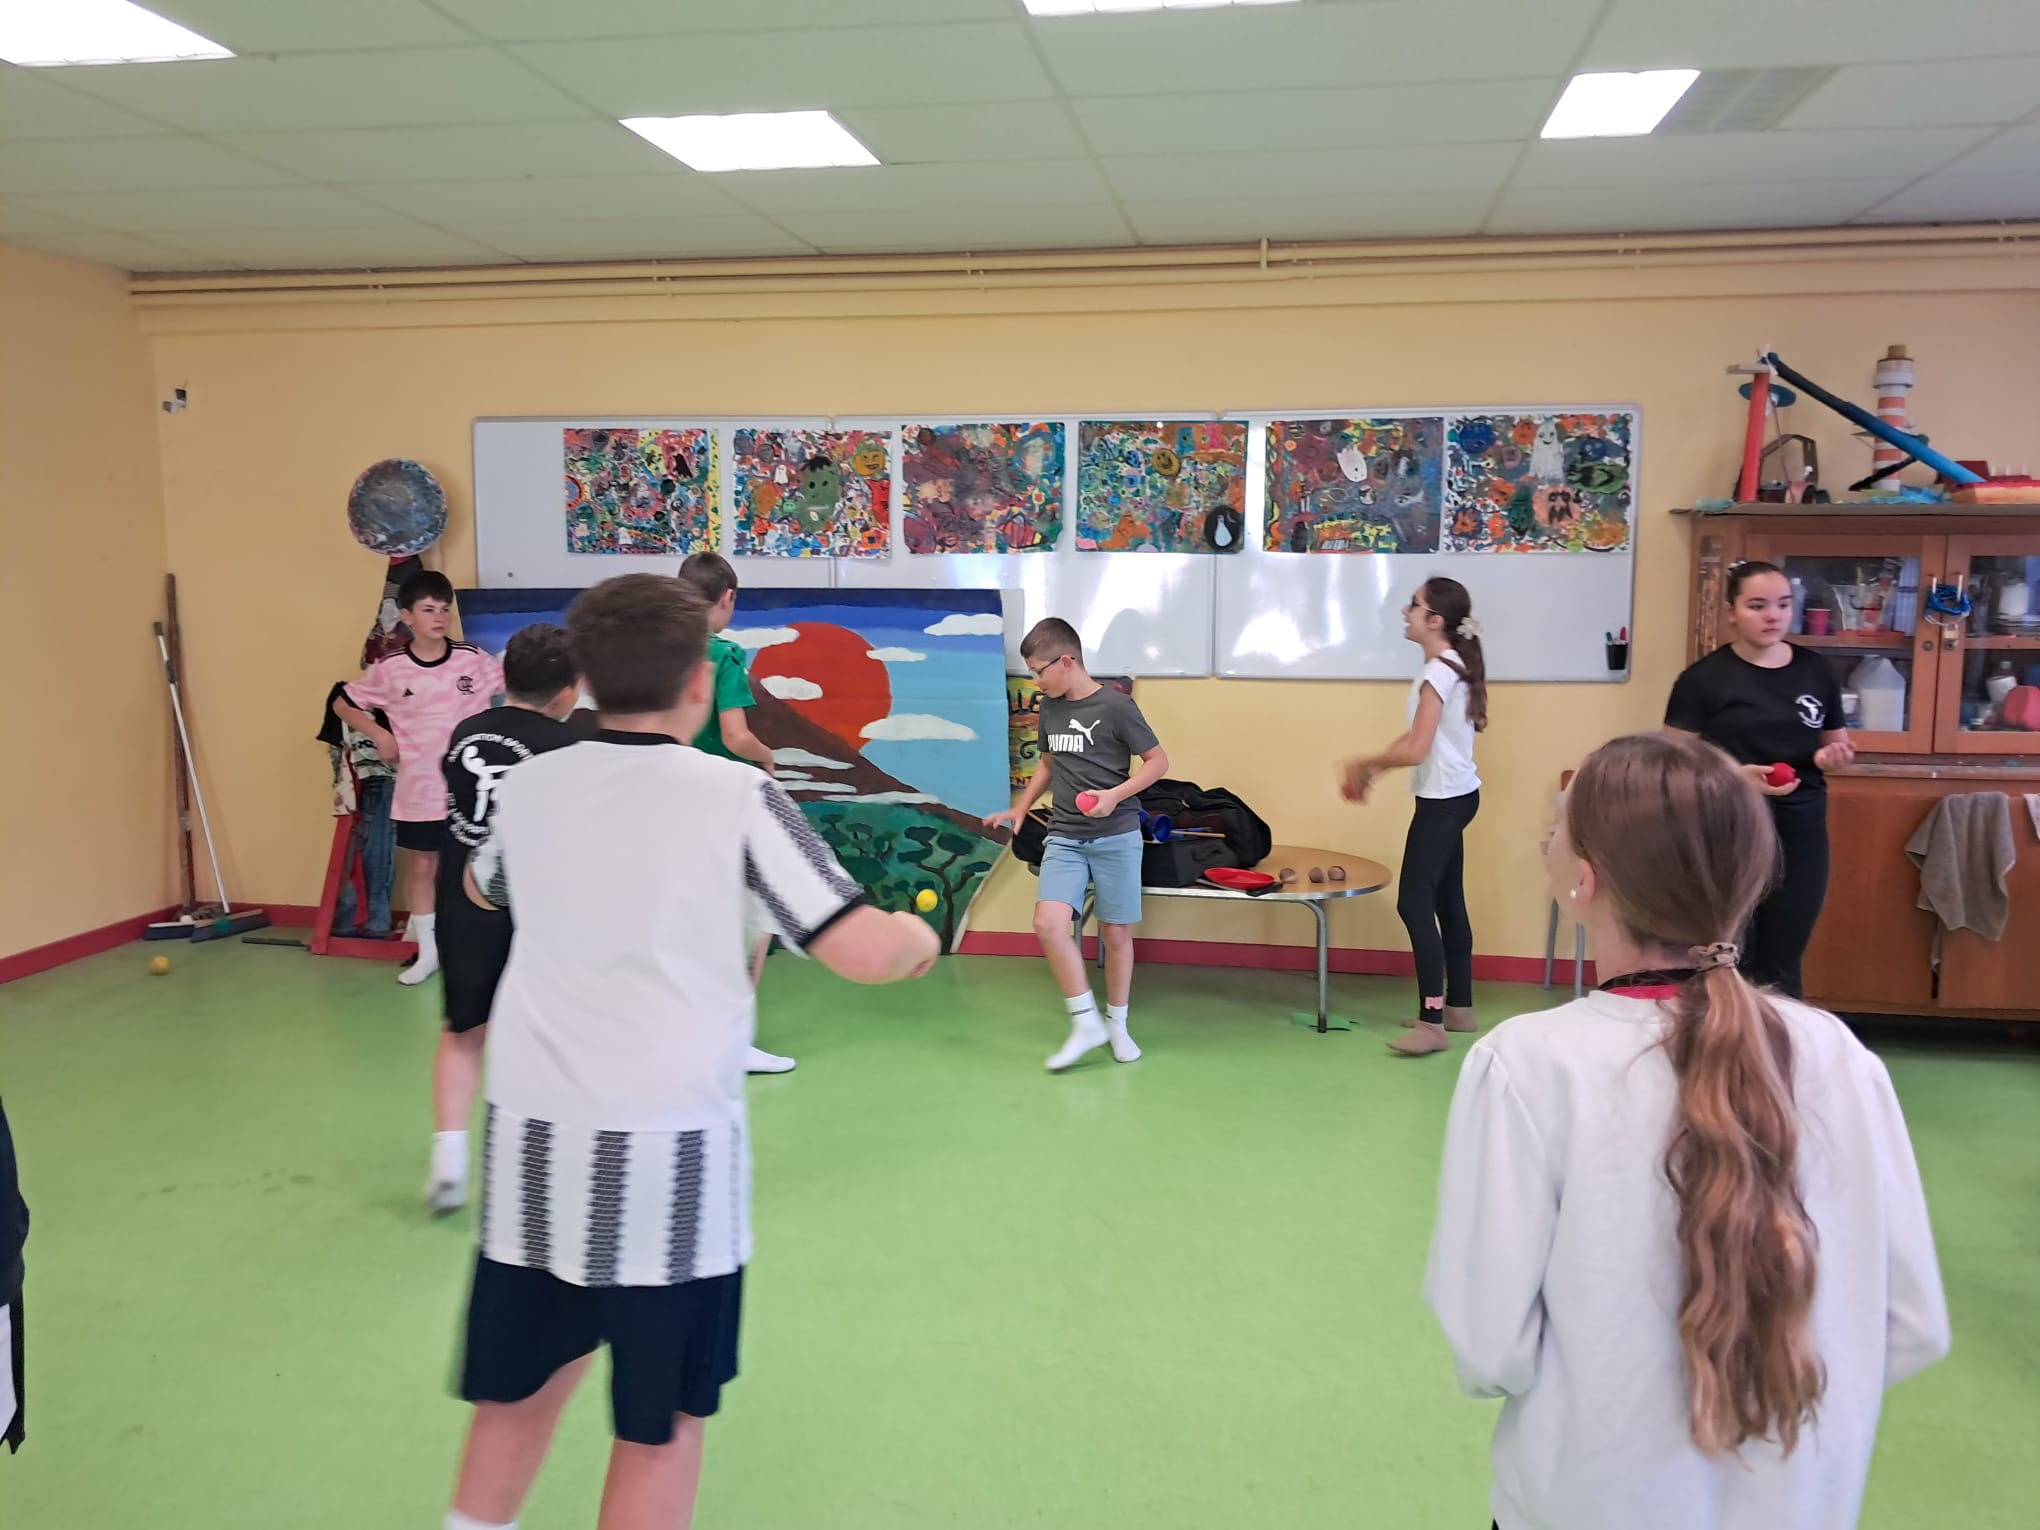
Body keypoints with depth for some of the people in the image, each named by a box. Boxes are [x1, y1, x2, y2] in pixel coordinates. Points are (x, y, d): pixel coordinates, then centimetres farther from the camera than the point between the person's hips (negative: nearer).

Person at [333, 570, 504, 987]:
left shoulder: (474, 660, -8)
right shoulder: (390, 670, -6)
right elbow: (343, 704, 7)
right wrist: (379, 735, -6)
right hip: (419, 790, 1)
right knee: (423, 866, 11)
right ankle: (427, 952, 25)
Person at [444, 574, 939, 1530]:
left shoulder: (527, 788, 3)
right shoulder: (736, 797, -12)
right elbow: (865, 953, -16)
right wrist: (920, 935, 6)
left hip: (533, 1137, 5)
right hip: (667, 1148, -4)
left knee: (518, 1386, 23)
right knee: (661, 1423, 11)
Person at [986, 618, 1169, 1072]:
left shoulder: (1116, 706, -10)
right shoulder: (1050, 709, 7)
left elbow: (1158, 761, -6)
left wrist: (1114, 795, -18)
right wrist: (1018, 810, 17)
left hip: (1116, 837, -4)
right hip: (1064, 837, 4)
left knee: (1115, 932, 5)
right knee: (1048, 923, -14)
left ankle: (1117, 1024, 25)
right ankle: (1086, 1023, -1)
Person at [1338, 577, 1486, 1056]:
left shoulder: (1438, 672, -19)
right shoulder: (1454, 665, 11)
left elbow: (1415, 750, -23)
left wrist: (1364, 764, -9)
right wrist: (1374, 769, 10)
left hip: (1442, 800, -10)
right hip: (1455, 796, 10)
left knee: (1414, 905, -10)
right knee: (1447, 902, 16)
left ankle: (1432, 1023, -9)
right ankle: (1458, 1007, 25)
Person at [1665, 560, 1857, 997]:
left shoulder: (1816, 671, 6)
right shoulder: (1703, 678, -7)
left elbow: (1837, 746, 17)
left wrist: (1833, 756, -6)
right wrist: (1735, 776, -24)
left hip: (1800, 833, 4)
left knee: (1782, 968, 13)